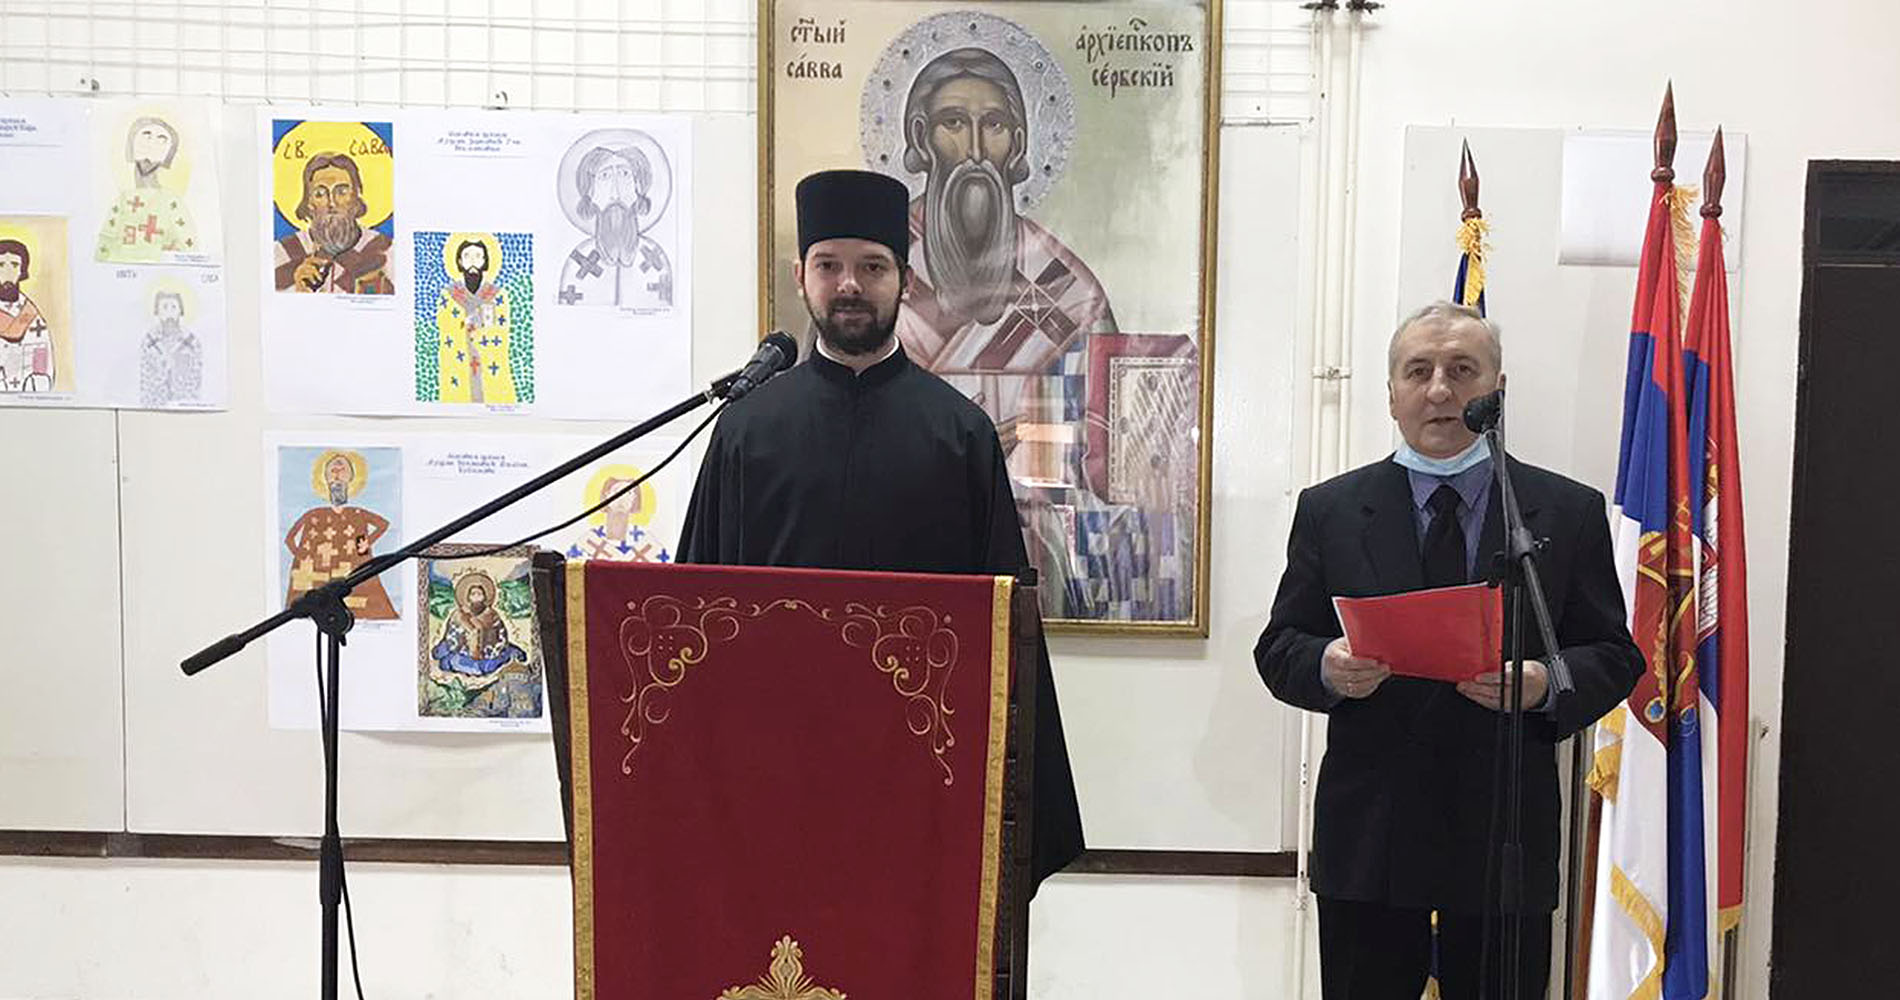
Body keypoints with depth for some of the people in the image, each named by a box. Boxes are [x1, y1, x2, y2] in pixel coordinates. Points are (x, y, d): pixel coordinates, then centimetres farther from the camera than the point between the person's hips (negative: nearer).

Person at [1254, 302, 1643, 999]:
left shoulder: (1570, 512, 4)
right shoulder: (1329, 510, 5)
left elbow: (1616, 655, 5)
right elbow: (1279, 647, 6)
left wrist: (1549, 684, -16)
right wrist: (1328, 668, -16)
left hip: (1506, 842, 0)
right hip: (1368, 839, 0)